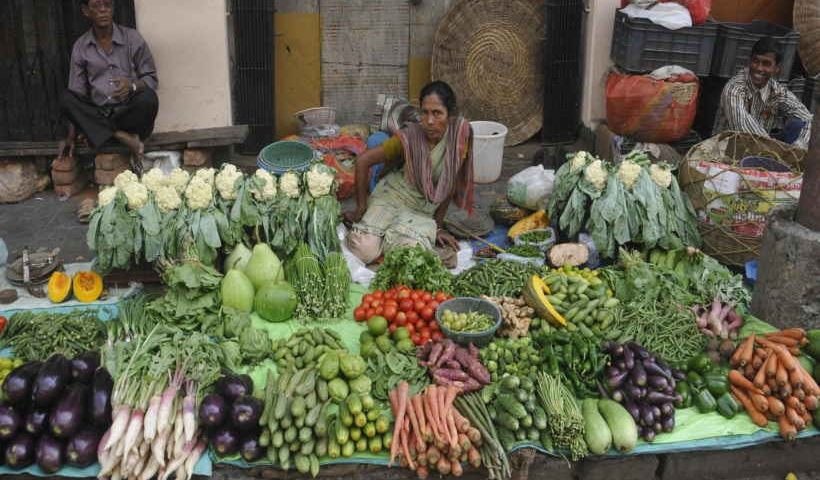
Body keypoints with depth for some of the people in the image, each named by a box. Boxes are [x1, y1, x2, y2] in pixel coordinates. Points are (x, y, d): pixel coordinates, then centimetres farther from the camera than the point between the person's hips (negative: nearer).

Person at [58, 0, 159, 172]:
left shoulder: (132, 38, 1)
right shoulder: (80, 47, 6)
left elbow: (151, 79, 2)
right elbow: (76, 93, 5)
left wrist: (132, 85, -23)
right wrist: (71, 137, -5)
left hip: (129, 112, -2)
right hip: (97, 115, 2)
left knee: (147, 98, -32)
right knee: (66, 99, -25)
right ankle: (124, 137, -31)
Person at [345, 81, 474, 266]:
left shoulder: (461, 131, -15)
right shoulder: (409, 137, -19)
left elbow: (451, 184, -4)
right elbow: (363, 161, -12)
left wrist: (438, 226, 1)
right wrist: (361, 209, -8)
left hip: (424, 211, 2)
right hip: (392, 196, -1)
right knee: (365, 251, -23)